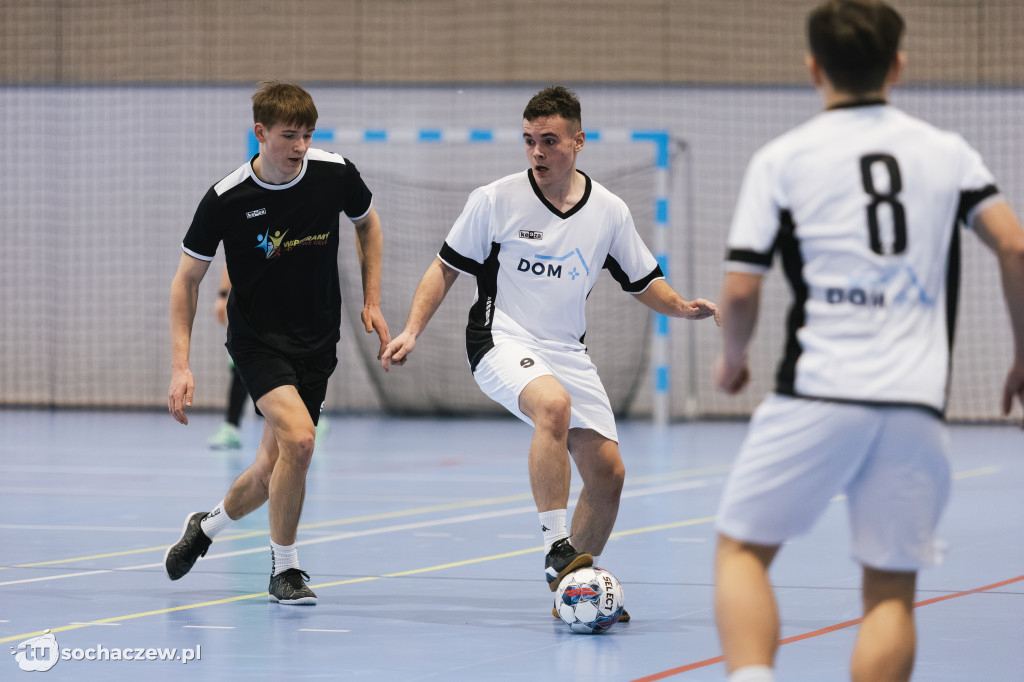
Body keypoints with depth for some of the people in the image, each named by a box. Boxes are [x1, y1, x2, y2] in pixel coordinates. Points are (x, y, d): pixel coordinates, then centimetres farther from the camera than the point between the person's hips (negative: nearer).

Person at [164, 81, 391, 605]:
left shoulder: (335, 174, -9)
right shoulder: (226, 199, -16)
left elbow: (368, 224, 13)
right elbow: (186, 280, -6)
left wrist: (372, 302, 6)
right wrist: (180, 367, -12)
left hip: (317, 342, 3)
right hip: (257, 339, -3)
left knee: (273, 472, 5)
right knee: (298, 436, -27)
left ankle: (208, 526, 38)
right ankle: (284, 568, -8)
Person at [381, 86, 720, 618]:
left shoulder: (609, 212, 3)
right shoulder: (495, 201, -6)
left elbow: (644, 283, 14)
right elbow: (445, 268, 2)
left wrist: (682, 307, -6)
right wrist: (412, 330, -8)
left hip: (568, 351, 5)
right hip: (502, 342, -5)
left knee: (607, 472, -2)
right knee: (553, 405, -36)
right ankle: (556, 550, -33)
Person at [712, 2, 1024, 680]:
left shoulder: (783, 159, 3)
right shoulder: (948, 152, 9)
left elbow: (740, 291, -1)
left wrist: (732, 358, 19)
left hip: (814, 395, -2)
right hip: (916, 407, 2)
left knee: (743, 549, 10)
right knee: (892, 590, 8)